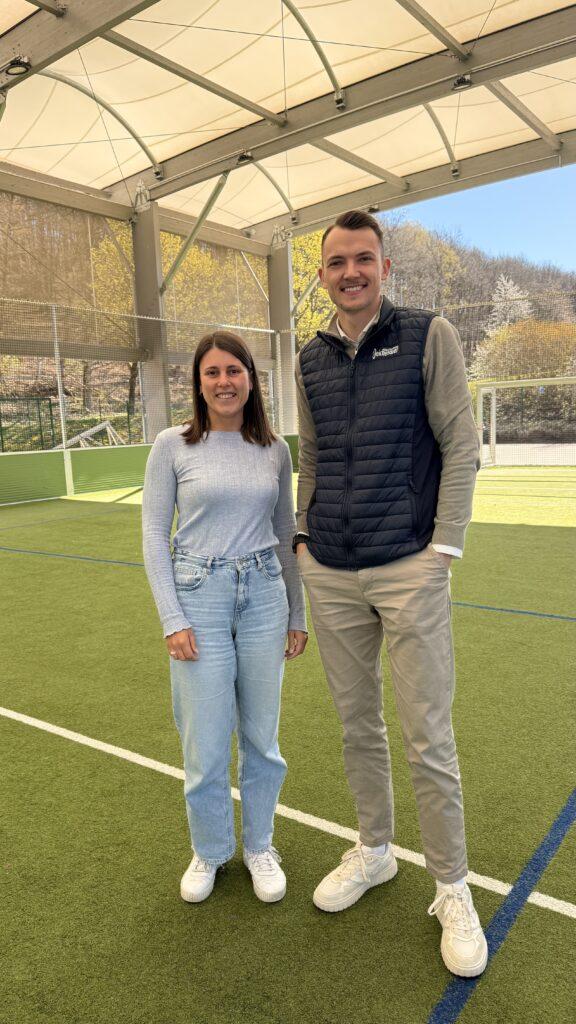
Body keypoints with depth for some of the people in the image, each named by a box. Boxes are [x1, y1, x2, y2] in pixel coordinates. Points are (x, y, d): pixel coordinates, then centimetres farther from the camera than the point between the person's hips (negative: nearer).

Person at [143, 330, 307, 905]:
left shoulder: (274, 449, 5)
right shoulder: (173, 446, -3)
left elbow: (285, 533, 11)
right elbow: (154, 534, -2)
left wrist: (297, 614, 12)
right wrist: (172, 619, -8)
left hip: (263, 594, 3)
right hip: (199, 597, -2)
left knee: (261, 737, 12)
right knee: (205, 745, 6)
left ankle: (259, 846, 36)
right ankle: (209, 851, 33)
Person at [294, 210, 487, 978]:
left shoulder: (428, 336, -2)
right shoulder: (311, 360, 11)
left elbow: (461, 447, -5)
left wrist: (444, 548, -11)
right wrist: (302, 536, 10)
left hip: (409, 570, -4)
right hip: (330, 576, 5)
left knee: (429, 739, 2)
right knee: (357, 725, 16)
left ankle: (453, 890, 23)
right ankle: (375, 851, 37)